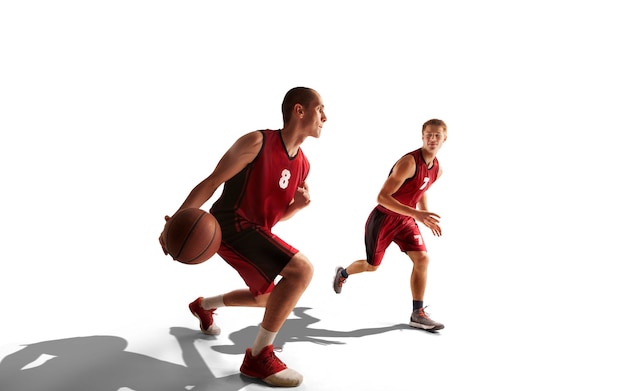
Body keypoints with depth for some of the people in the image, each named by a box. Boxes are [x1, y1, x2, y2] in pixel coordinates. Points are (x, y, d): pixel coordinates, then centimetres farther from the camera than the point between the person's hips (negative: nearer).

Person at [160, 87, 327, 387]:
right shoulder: (257, 142, -16)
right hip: (230, 226, -9)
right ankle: (258, 357, -14)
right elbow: (211, 183, -16)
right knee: (302, 269, -25)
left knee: (266, 297, 25)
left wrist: (298, 205, -7)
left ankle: (203, 305, 50)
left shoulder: (303, 165, 7)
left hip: (255, 232, 9)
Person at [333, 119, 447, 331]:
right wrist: (416, 213, -38)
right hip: (383, 218, -6)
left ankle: (418, 313, 0)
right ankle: (342, 273, 44)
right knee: (372, 265, 11)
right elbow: (383, 197, -31)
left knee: (422, 259, -10)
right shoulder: (409, 162, -27)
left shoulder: (437, 169, -1)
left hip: (405, 220, 6)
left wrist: (426, 217, 7)